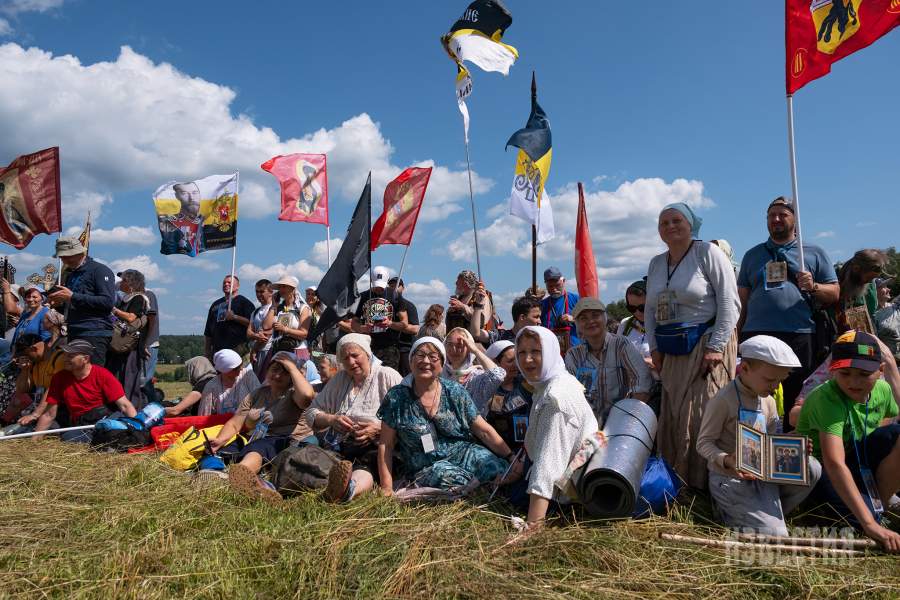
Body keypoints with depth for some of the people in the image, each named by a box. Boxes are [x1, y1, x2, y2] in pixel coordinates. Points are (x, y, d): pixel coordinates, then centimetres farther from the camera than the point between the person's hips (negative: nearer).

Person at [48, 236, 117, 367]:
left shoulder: (99, 270, -5)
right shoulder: (71, 274, 23)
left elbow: (108, 302, -18)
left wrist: (72, 296, -16)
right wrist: (59, 301, 12)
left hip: (95, 335, -9)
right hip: (74, 335, 9)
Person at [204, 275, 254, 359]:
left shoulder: (244, 302, 6)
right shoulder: (216, 304, 23)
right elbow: (208, 332, 23)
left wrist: (234, 317, -16)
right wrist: (207, 351, 17)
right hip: (217, 348, 6)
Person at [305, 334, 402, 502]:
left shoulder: (388, 376, 7)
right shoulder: (339, 379, 23)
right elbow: (310, 413, 18)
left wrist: (380, 429, -15)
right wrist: (331, 419, -2)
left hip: (376, 446, -5)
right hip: (341, 447, 5)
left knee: (364, 467, -39)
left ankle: (349, 489, -69)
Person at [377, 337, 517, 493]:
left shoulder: (455, 391, 0)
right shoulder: (395, 398, -3)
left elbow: (485, 431, 1)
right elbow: (386, 445, 0)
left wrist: (511, 457, -7)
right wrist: (387, 488, -7)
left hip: (464, 454, 2)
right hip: (426, 467, -1)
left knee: (502, 470, -25)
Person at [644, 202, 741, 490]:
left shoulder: (708, 253, -4)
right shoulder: (656, 264, 15)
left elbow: (730, 303, -10)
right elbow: (650, 309, 17)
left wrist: (716, 346, -15)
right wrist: (654, 347, 7)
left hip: (705, 344, -6)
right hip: (671, 352, 6)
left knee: (702, 416, -8)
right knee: (672, 418, 6)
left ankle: (703, 485, 3)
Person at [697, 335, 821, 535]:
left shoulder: (768, 402, 8)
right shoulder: (724, 400, -17)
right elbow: (704, 442, -14)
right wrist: (726, 461, -31)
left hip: (762, 475, 8)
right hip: (730, 479, -7)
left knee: (812, 468, -13)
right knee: (774, 535, -19)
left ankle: (764, 516, 1)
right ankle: (729, 514, 10)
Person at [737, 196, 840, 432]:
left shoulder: (814, 253, 12)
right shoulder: (752, 255, 18)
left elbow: (834, 293, 9)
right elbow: (742, 300, 16)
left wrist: (813, 287, -12)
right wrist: (736, 336, 10)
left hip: (800, 337, -1)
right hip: (756, 336, 2)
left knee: (797, 403, 2)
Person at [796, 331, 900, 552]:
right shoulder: (828, 398, -30)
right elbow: (835, 464, -39)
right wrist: (870, 524, -44)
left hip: (859, 460, 6)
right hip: (821, 469, -6)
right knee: (867, 519, -31)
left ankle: (879, 502, -6)